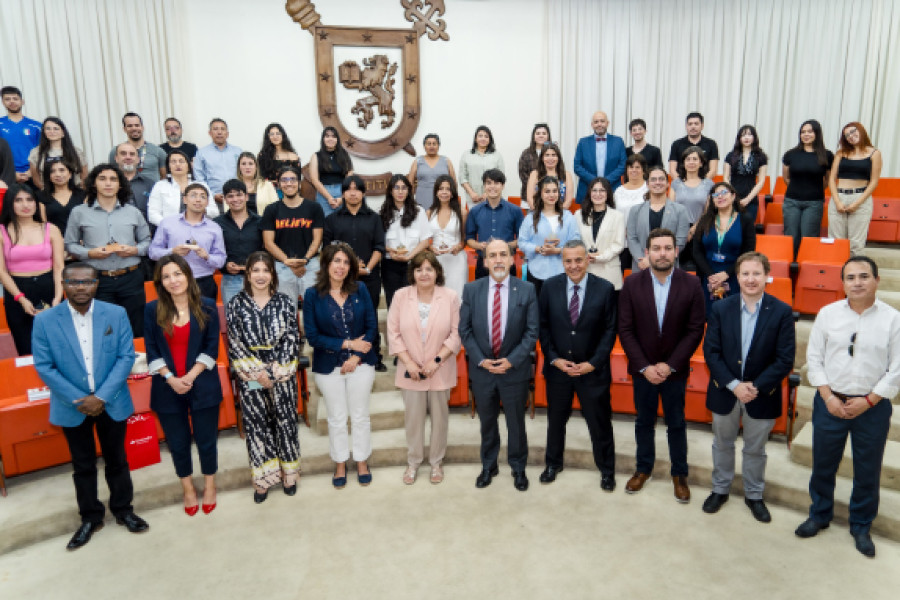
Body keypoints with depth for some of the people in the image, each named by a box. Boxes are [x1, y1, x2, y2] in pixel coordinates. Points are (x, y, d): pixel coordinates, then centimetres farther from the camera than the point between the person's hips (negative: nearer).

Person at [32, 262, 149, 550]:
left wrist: (102, 397, -17)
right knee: (83, 464, 15)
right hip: (72, 406, 0)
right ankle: (90, 517, 32)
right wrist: (78, 400, -15)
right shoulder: (45, 321, -8)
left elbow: (126, 356, -9)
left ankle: (123, 510, 33)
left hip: (112, 403, 0)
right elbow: (44, 366, -8)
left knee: (117, 460, 15)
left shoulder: (116, 314, -7)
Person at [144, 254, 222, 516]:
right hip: (167, 388, 1)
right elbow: (151, 351, -1)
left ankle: (209, 485, 32)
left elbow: (211, 348, -4)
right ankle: (187, 488, 34)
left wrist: (191, 376, -14)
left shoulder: (207, 307, -3)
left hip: (202, 386, -1)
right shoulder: (152, 310, -1)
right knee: (177, 443, 12)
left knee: (206, 440, 9)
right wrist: (171, 378, -12)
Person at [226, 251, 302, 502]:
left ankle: (288, 474, 22)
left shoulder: (284, 302, 3)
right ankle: (263, 479, 19)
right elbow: (235, 343, -3)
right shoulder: (236, 304, 2)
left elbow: (292, 339, -2)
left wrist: (274, 372, -11)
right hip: (250, 376, 0)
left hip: (282, 374, 0)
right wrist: (257, 372, -11)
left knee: (286, 421, 6)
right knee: (257, 425, 5)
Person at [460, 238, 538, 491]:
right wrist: (480, 360, -11)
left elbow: (532, 332, -7)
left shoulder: (527, 290, -7)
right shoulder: (471, 289, -3)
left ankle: (518, 468, 34)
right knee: (487, 422, 17)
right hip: (481, 369, 2)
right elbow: (465, 330, -1)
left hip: (514, 369, -1)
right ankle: (488, 466, 37)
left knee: (516, 423, 14)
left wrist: (511, 360, -15)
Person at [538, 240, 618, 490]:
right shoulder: (550, 286, -4)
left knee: (600, 422, 11)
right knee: (556, 419, 18)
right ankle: (553, 463, 41)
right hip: (557, 367, 2)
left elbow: (610, 331, -6)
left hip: (593, 369, -2)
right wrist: (554, 359, -9)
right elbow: (543, 326, 0)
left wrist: (592, 363, -12)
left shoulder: (605, 289, -9)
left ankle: (607, 469, 34)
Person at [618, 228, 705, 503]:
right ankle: (644, 468, 36)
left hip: (675, 369, -1)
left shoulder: (691, 284, -10)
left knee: (676, 423, 14)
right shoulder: (632, 283, -8)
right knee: (644, 422, 16)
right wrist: (644, 366, -13)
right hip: (642, 369, 1)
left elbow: (695, 330, -9)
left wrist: (670, 365, -15)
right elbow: (625, 329, -7)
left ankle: (679, 474, 32)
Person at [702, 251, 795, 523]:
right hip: (724, 391, 1)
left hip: (762, 394, -1)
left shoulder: (782, 312, -11)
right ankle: (720, 489, 39)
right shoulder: (720, 309, -7)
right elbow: (711, 352, -9)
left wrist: (757, 387, -19)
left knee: (755, 449, 17)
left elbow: (785, 359, -11)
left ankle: (754, 495, 38)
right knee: (722, 444, 18)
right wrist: (734, 385, -18)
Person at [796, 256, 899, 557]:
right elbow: (814, 358, 0)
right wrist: (828, 397, -8)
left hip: (872, 406, -1)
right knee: (823, 465, 14)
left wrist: (868, 401, -11)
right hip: (830, 402, 1)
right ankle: (819, 515, 37)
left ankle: (861, 526, 35)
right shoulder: (828, 314, -3)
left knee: (867, 470, 13)